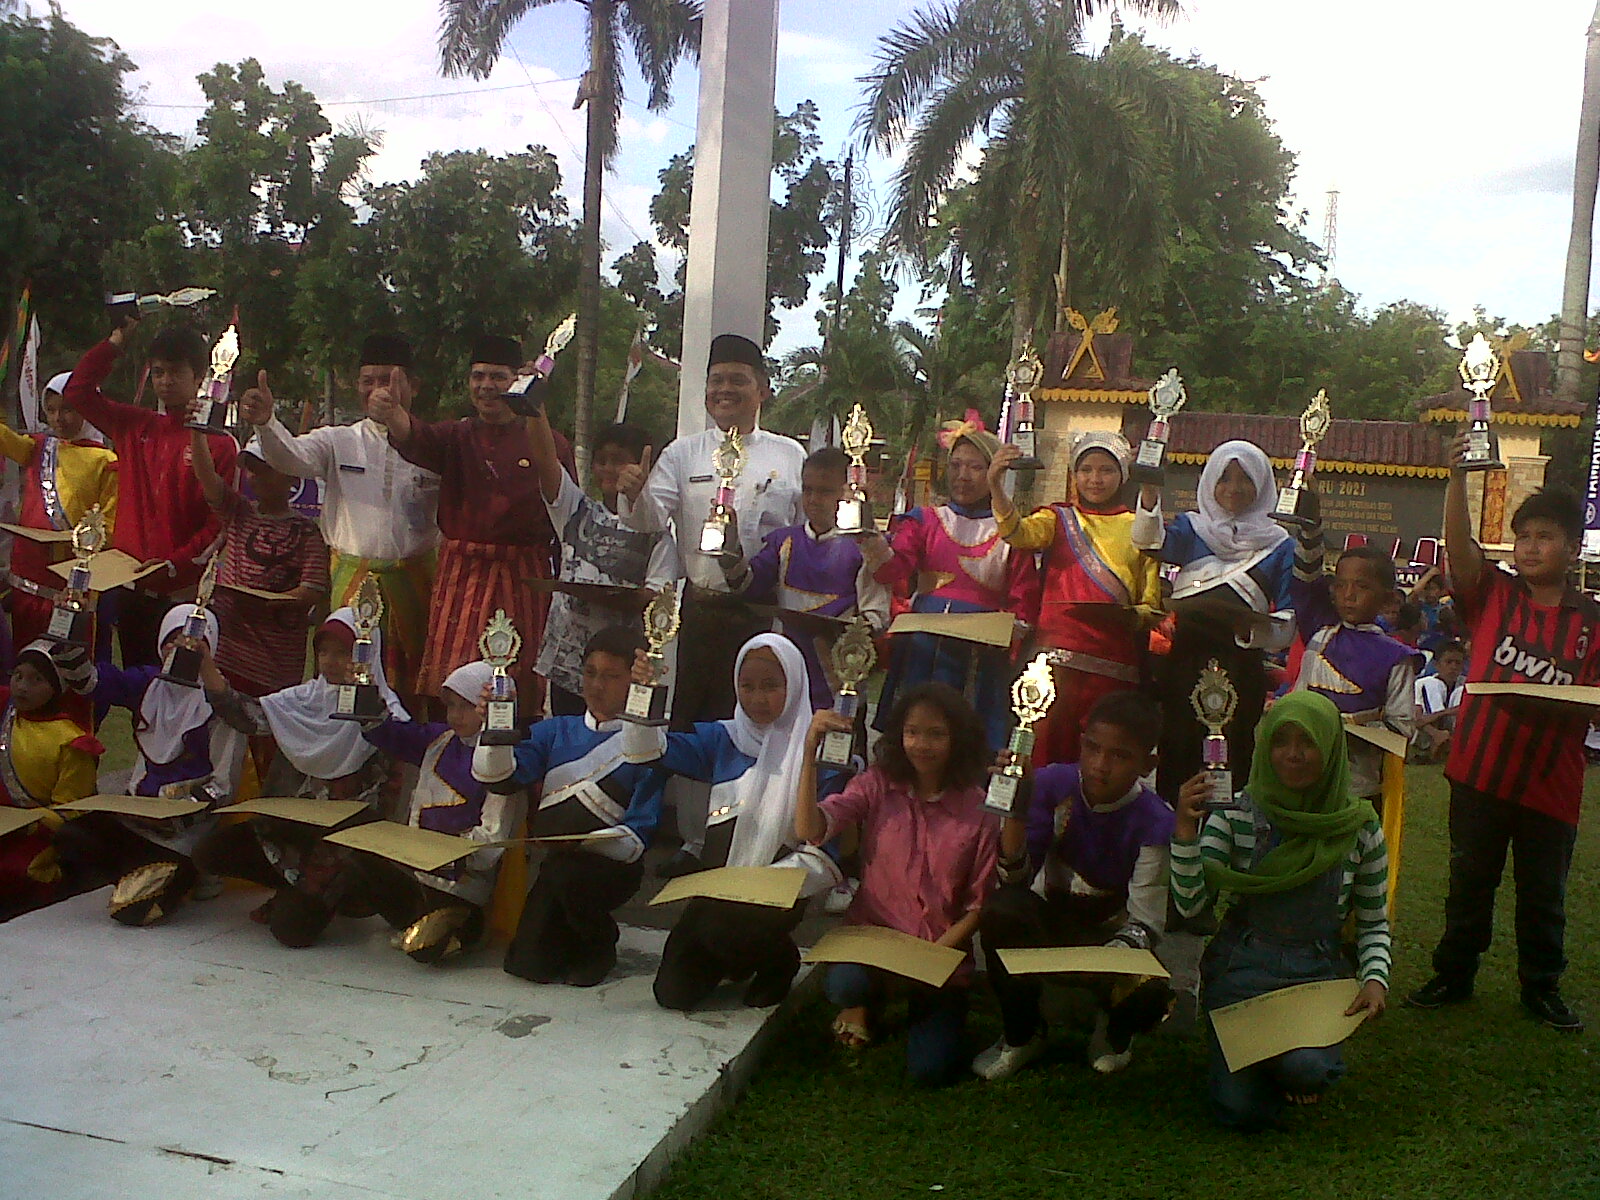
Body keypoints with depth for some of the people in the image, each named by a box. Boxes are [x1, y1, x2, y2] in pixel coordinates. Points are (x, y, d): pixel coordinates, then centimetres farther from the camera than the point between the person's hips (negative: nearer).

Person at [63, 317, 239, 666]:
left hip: (182, 590, -5)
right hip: (128, 586, 6)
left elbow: (221, 522, -11)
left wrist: (175, 565, -21)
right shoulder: (136, 426, 12)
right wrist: (116, 340, 12)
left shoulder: (220, 443, -6)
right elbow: (77, 392, 18)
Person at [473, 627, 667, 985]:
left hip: (610, 865, -4)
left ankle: (601, 943, -4)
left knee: (565, 872, -34)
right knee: (528, 964, -10)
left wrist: (587, 843, -27)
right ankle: (578, 935, 24)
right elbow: (497, 777, -1)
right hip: (552, 866, 4)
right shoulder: (556, 731, 13)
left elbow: (638, 833, -10)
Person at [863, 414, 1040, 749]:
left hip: (981, 658, -1)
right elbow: (894, 570, -7)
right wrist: (869, 539, -27)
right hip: (922, 650, 1)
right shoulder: (925, 520, 11)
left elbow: (1025, 606, 4)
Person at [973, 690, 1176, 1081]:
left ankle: (1115, 1029, 10)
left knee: (1149, 996, -34)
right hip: (1047, 921, 2)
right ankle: (1021, 1034, -2)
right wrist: (1015, 810, -34)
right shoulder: (1054, 784, -15)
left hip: (1110, 935, -2)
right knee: (1002, 908, -32)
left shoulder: (1153, 822, -19)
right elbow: (1015, 878, -19)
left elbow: (1145, 923, -20)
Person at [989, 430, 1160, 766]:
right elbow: (1018, 533, -13)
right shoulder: (1058, 518, 10)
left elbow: (1153, 605, 11)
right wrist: (996, 487, -30)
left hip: (1115, 661, 1)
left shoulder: (1139, 528, 12)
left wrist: (1132, 617, -12)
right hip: (1060, 651, -1)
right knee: (1050, 743, -9)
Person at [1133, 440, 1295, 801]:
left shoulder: (1279, 545, 8)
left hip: (1241, 671, -1)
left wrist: (1252, 627, -18)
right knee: (1176, 757, 2)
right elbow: (1152, 541, -13)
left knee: (1235, 758, 1)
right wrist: (1149, 496, -32)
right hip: (1182, 663, 1)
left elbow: (1288, 625, 3)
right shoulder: (1192, 529, 10)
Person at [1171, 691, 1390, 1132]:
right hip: (1242, 969, 0)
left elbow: (1374, 922, 9)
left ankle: (1302, 1063, 9)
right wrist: (1186, 829, -25)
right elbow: (1190, 904, -12)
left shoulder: (1359, 826, -1)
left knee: (1306, 1069, -30)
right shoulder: (1236, 813, -5)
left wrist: (1375, 978, -10)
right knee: (1242, 1111, -13)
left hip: (1318, 975, 0)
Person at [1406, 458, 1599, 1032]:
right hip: (1480, 769, 0)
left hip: (1550, 781, 0)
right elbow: (1459, 546, -17)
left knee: (1543, 892, 13)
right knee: (1469, 880, 13)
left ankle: (1542, 987, 30)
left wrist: (1553, 705, -23)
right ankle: (1453, 974, 28)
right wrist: (1457, 478, -30)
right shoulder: (1493, 594, 0)